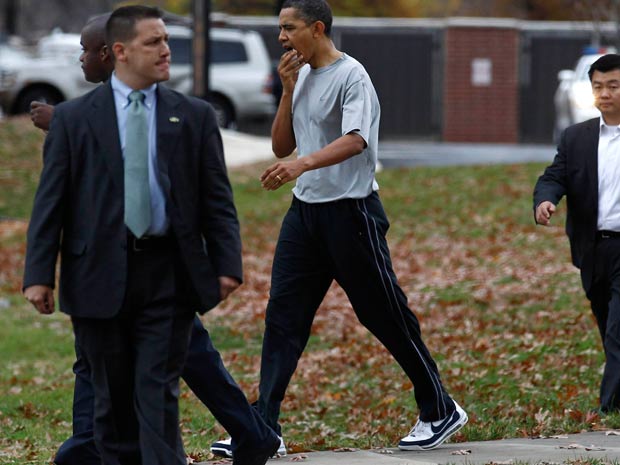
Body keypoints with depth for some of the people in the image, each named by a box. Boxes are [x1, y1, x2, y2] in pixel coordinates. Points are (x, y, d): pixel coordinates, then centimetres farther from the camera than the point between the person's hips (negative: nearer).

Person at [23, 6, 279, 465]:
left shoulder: (194, 116, 6)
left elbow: (218, 198, 5)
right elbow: (51, 200, 1)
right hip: (100, 276, 0)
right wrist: (39, 274, -6)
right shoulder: (74, 117, 4)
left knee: (158, 392, -5)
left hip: (168, 275, 0)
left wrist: (227, 264, -5)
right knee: (112, 397, 8)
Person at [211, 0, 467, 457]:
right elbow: (281, 146, 12)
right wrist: (288, 90, 0)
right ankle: (264, 428, -2)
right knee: (282, 314, -1)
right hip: (305, 210, 8)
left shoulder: (350, 76, -12)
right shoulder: (301, 76, 13)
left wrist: (304, 163, -42)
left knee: (386, 315, -1)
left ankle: (441, 411, 13)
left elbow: (355, 140, -26)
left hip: (350, 210, -7)